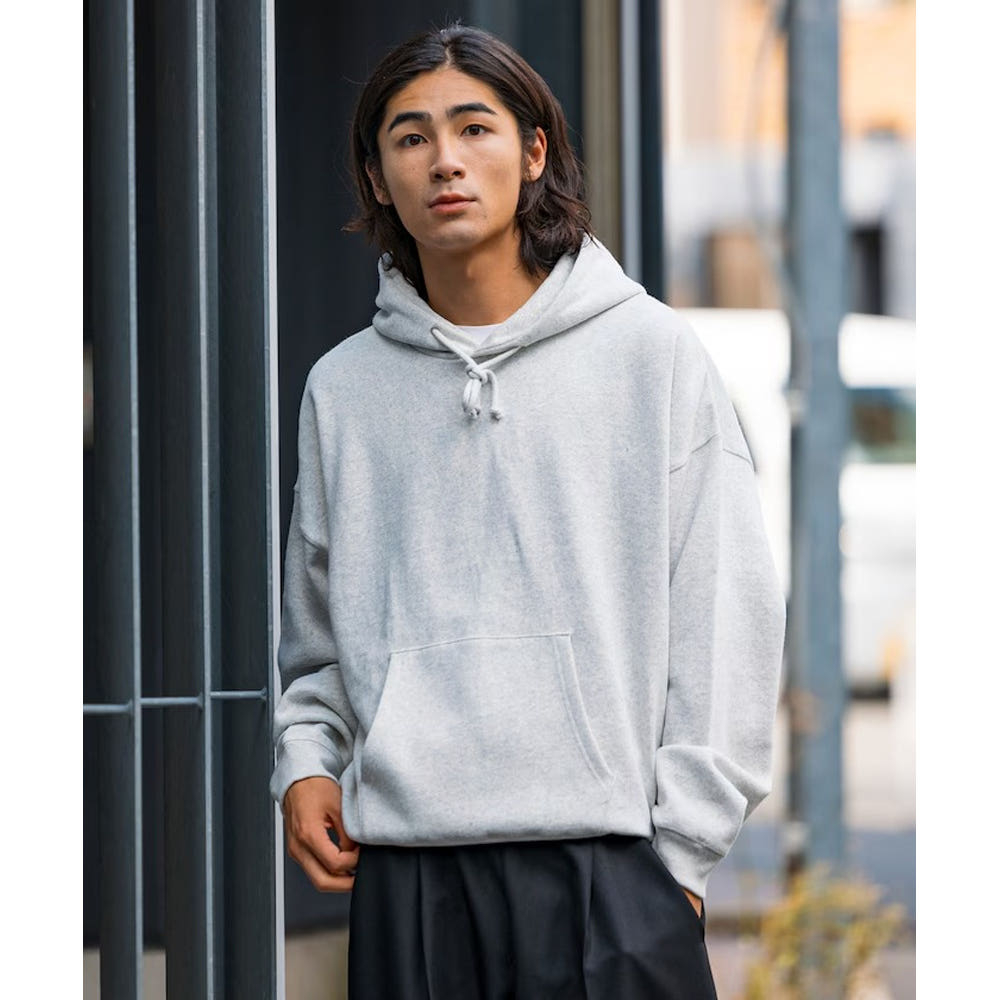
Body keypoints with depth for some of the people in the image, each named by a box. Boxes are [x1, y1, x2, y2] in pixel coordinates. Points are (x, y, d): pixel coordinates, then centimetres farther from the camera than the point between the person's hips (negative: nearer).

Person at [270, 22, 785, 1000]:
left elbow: (726, 619, 1)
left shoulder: (651, 352, 4)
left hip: (606, 865, -2)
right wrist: (305, 763, 2)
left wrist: (680, 844, -5)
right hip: (404, 869, 2)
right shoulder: (344, 388, 11)